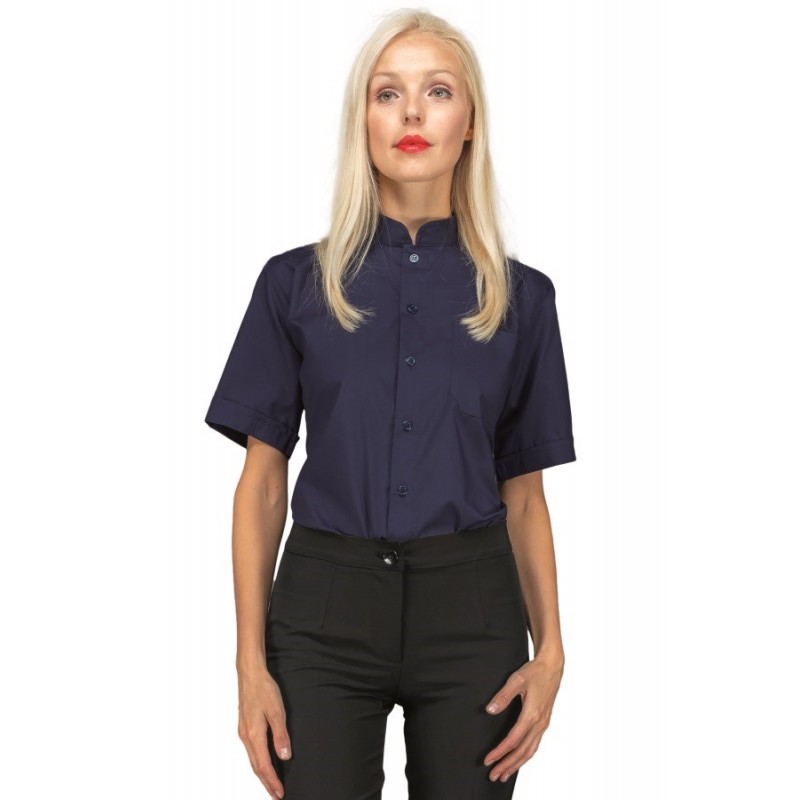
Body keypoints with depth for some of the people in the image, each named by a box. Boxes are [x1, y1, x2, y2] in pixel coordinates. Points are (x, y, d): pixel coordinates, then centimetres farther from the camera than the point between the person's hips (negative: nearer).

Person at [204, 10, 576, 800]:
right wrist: (251, 662, -4)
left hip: (472, 611, 1)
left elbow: (524, 493, 7)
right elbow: (262, 483, 2)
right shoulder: (297, 282, 1)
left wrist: (549, 648, -4)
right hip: (326, 608, -1)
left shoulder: (519, 295, 4)